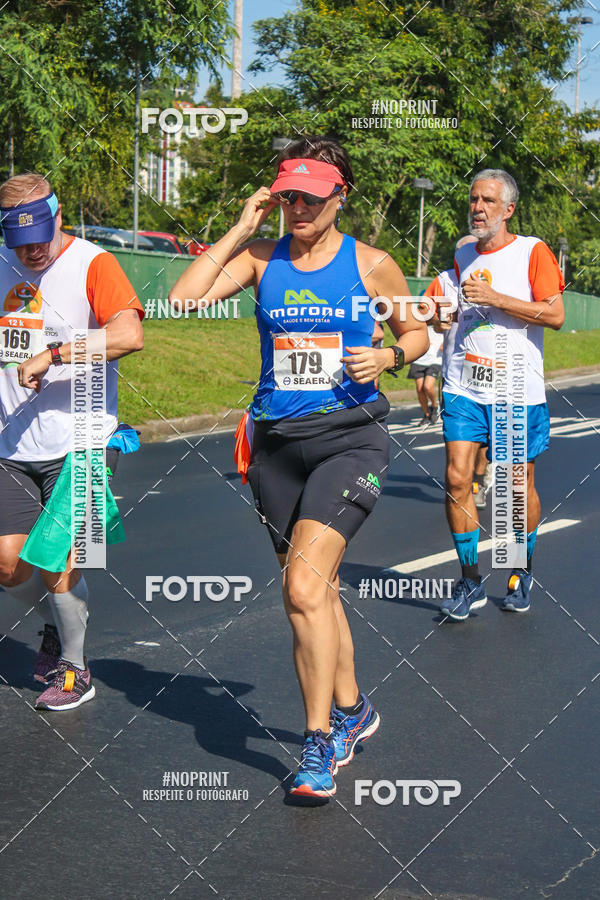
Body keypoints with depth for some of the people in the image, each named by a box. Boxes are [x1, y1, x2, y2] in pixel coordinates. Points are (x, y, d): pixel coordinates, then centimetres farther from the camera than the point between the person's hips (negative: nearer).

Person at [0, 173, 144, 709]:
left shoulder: (91, 264, -8)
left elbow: (130, 334, -25)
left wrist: (51, 356, -25)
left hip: (80, 444, -5)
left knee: (57, 563, -6)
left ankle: (75, 669, 17)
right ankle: (56, 624, 34)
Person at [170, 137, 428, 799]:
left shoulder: (371, 264, 0)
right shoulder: (261, 259, 5)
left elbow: (417, 332, 13)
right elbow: (184, 299, -8)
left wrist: (388, 357, -8)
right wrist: (239, 231, -6)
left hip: (349, 438, -4)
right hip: (277, 442, 4)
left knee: (304, 588, -19)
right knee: (316, 589, 13)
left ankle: (319, 744, -9)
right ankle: (352, 711, 34)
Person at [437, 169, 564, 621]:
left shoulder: (533, 252, -4)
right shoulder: (463, 257, 12)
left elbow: (555, 315, -14)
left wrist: (495, 298, -18)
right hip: (465, 388, 4)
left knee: (519, 487, 7)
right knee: (457, 478, -9)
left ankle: (522, 572, 29)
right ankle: (470, 581, 3)